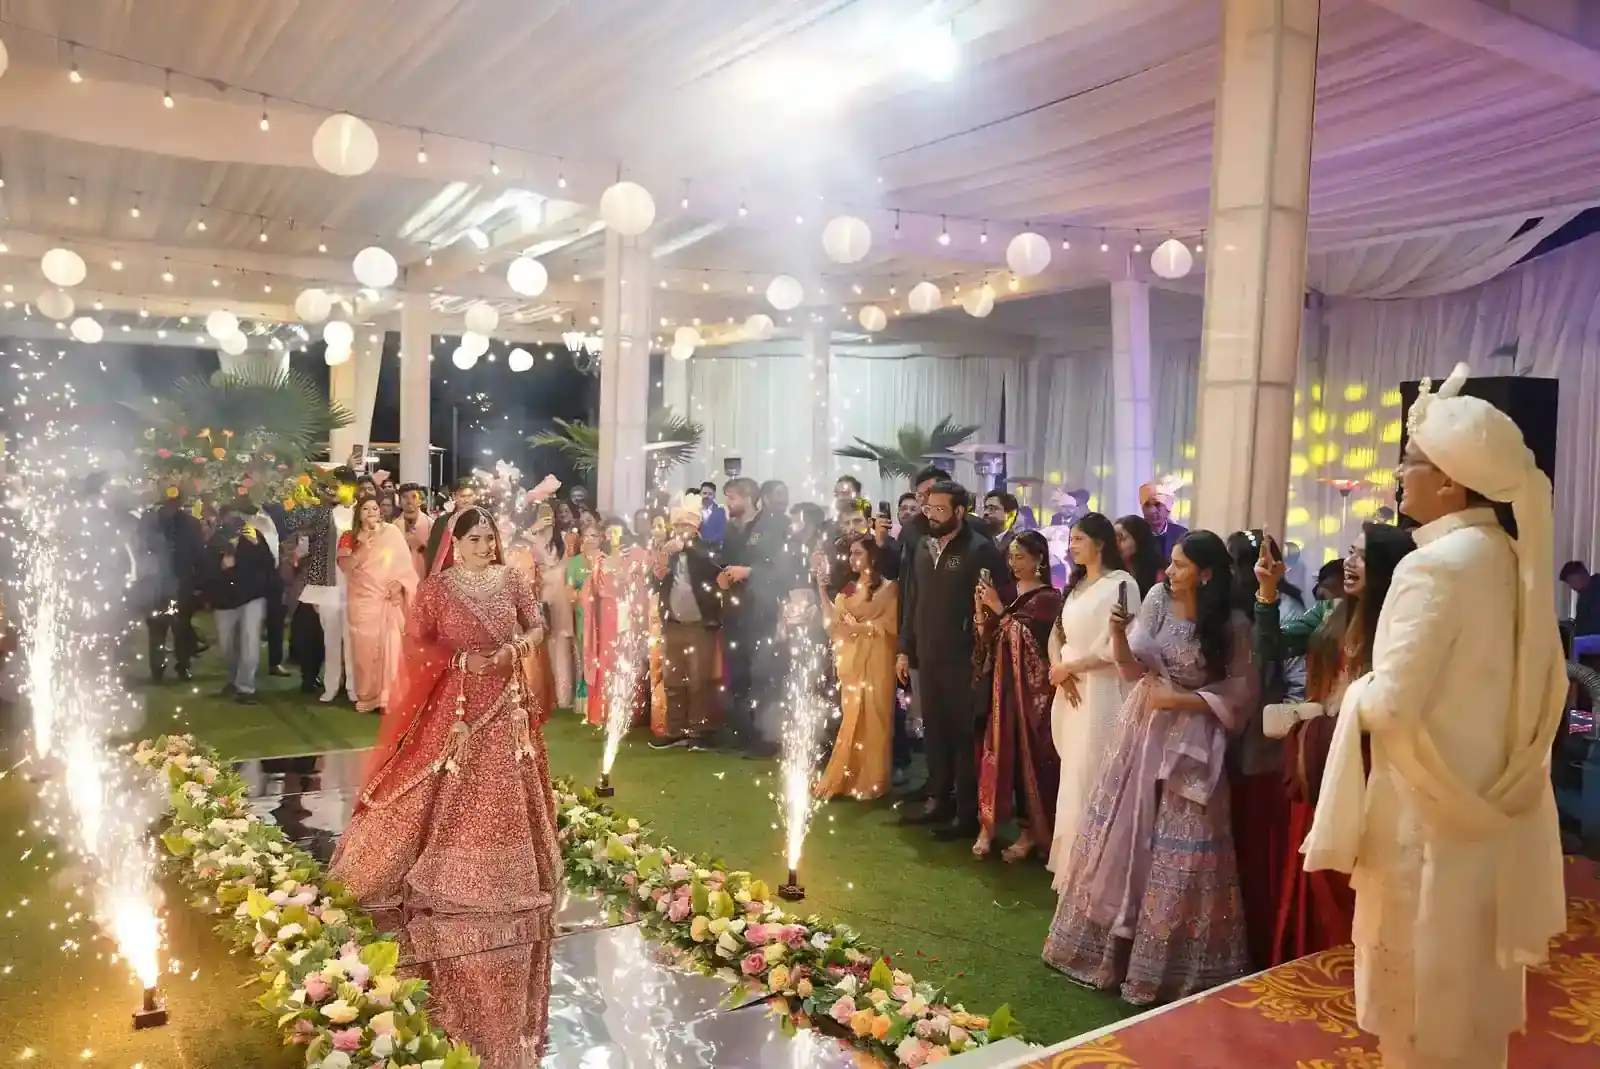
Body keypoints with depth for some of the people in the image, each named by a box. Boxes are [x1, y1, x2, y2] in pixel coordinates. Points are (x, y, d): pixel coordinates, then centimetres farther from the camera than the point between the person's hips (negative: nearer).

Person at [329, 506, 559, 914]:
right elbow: (415, 643, -7)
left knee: (504, 794, 11)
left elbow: (537, 627, 6)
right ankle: (440, 876, 17)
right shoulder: (435, 587, -6)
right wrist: (461, 659, -20)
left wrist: (516, 649, -14)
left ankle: (504, 877, 26)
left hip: (506, 701, 3)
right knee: (446, 792, 2)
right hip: (454, 702, -3)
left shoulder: (512, 580, 2)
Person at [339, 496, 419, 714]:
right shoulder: (350, 537, 9)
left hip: (389, 599, -1)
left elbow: (405, 563, 0)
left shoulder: (392, 532, 4)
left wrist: (400, 583, -15)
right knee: (365, 647, 1)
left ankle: (388, 695, -1)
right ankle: (367, 695, 9)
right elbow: (344, 566, -3)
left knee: (390, 646, -6)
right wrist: (362, 551, -17)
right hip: (362, 600, 1)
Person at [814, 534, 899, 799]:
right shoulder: (848, 588, 13)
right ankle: (848, 777, 14)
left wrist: (857, 627, -10)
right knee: (851, 719, 7)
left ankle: (870, 780, 8)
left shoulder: (887, 588, -2)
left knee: (871, 718, -1)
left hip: (874, 662, -5)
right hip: (850, 661, 5)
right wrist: (822, 589, -3)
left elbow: (888, 627, -7)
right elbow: (832, 625, 3)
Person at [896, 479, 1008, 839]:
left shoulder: (980, 549, -11)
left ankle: (967, 812, 13)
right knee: (933, 731, 14)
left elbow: (1001, 602, -13)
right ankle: (938, 799, 27)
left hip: (963, 660, -6)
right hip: (927, 657, 6)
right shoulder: (923, 546, 10)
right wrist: (905, 649, 13)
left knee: (963, 735, 3)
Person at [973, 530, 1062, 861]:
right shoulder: (1004, 593, 12)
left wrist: (1000, 610, -14)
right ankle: (988, 824, 9)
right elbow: (987, 644, 9)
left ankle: (1031, 830, 11)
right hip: (1000, 684, 5)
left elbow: (1028, 640, -15)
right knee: (995, 751, 2)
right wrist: (981, 611, -6)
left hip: (1031, 688, -5)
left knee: (1030, 755, 0)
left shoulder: (1050, 598, -4)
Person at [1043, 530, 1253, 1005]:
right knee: (1122, 833, 10)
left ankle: (1169, 960, 18)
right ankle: (1110, 942, 25)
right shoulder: (1157, 600, -2)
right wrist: (1118, 633, -21)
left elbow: (1239, 694, -7)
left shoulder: (1232, 626, -9)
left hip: (1190, 740, -3)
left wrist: (1180, 699, -16)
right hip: (1141, 729, 3)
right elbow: (1132, 668, -2)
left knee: (1178, 848, 1)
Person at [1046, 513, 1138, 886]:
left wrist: (1068, 668, -8)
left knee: (1091, 779, -3)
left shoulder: (1121, 584, -10)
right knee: (1072, 778, 12)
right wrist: (1058, 668, -5)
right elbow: (1057, 632, 15)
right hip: (1070, 692, 7)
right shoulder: (1076, 583, 16)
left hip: (1100, 692, -7)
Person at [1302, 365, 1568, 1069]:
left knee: (1419, 993, 8)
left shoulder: (1435, 565, -22)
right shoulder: (1509, 557, 5)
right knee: (1470, 985, 21)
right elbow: (1539, 687, 12)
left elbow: (1390, 705, -24)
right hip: (1487, 807, 8)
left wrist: (1356, 694, -3)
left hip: (1430, 814, -8)